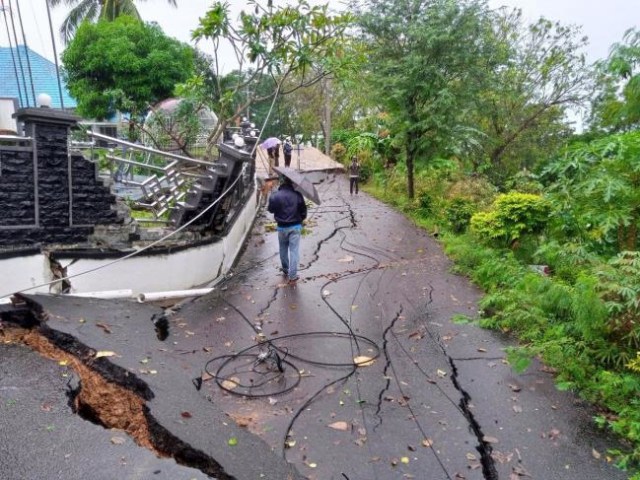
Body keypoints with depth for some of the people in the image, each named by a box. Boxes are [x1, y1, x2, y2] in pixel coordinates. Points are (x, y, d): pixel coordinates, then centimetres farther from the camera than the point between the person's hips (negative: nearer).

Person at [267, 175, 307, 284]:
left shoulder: (275, 196, -12)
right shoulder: (297, 195, -8)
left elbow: (270, 209, 3)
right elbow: (303, 211, 0)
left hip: (282, 227, 0)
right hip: (295, 226, 0)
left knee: (283, 249, 21)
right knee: (294, 251, 0)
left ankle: (286, 270, 38)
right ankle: (292, 276, -3)